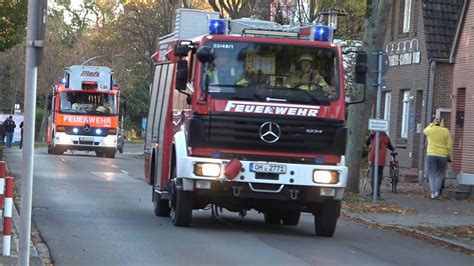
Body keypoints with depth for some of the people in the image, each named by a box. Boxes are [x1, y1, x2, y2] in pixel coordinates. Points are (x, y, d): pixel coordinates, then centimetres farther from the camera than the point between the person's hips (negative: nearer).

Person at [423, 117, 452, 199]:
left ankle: (433, 193, -1)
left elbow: (424, 131, 23)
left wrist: (431, 124, 29)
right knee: (440, 174, 14)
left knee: (432, 174, 4)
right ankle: (437, 191, 4)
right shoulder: (446, 131, -2)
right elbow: (449, 145, -1)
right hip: (442, 155, 0)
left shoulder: (430, 130, -3)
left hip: (431, 155, 0)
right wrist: (449, 155, 8)